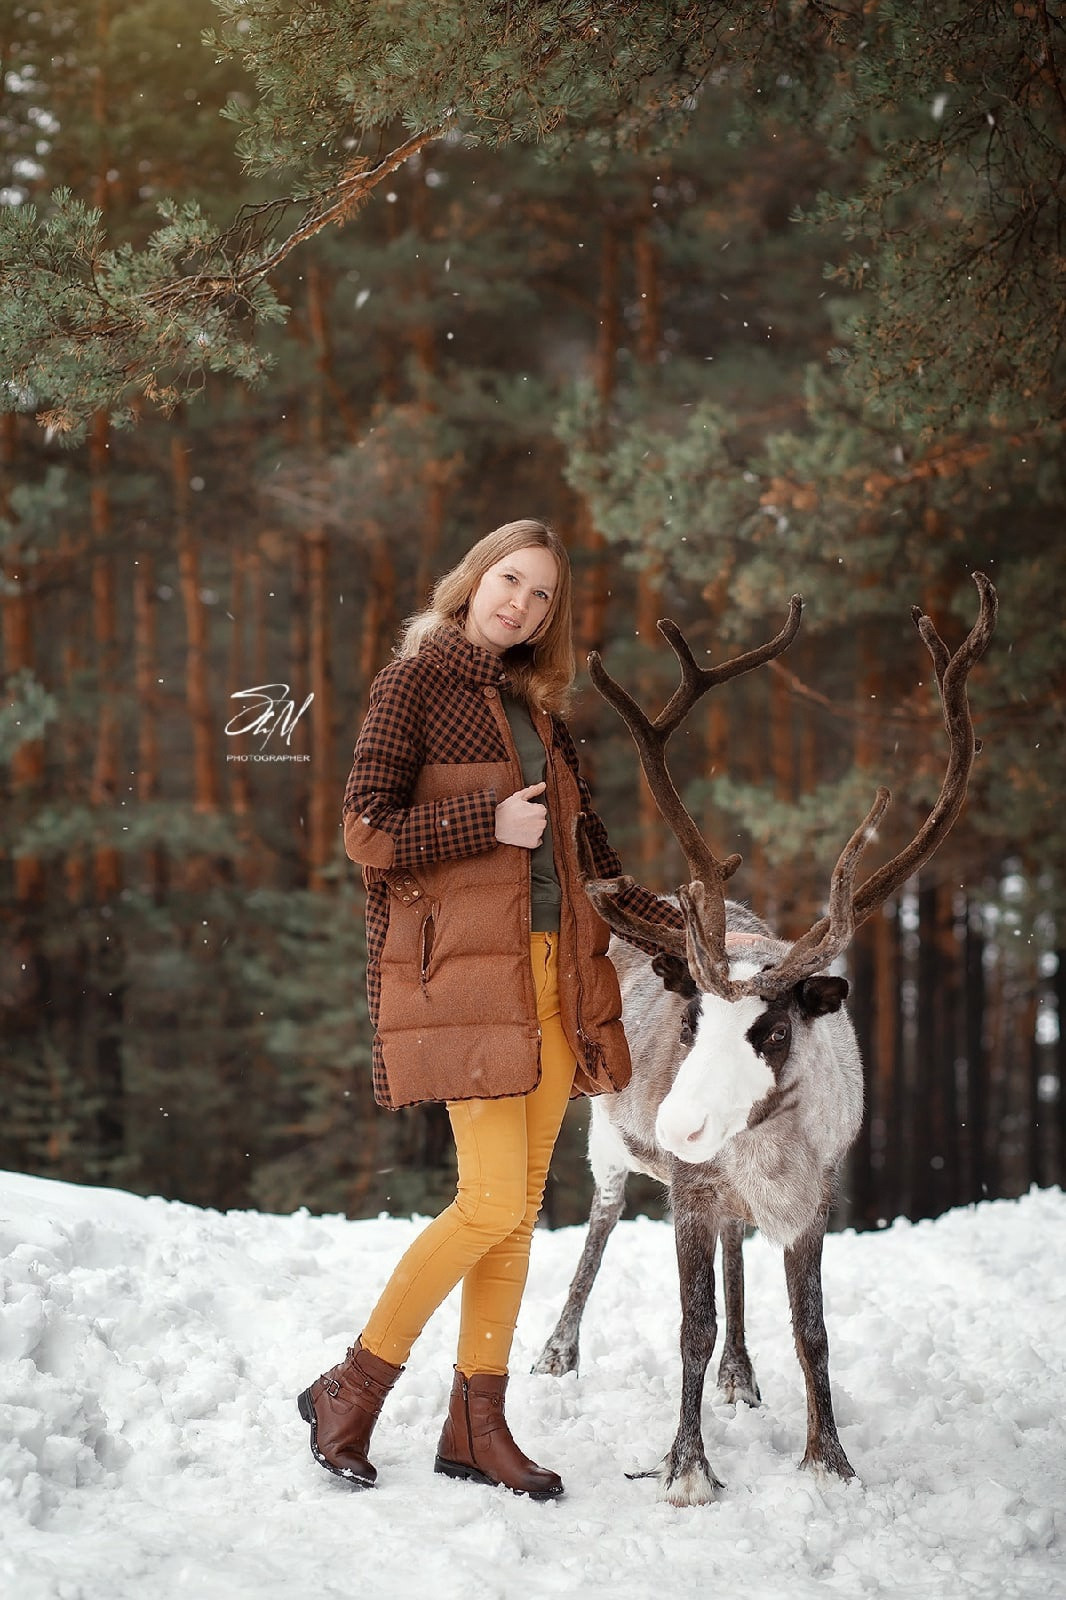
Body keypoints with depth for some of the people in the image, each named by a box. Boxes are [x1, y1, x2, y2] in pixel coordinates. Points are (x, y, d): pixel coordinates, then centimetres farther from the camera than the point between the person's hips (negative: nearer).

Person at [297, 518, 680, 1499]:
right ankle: (350, 1394, 1)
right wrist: (492, 822, -12)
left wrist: (684, 928, 20)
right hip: (463, 969, -7)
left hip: (553, 970, 7)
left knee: (522, 1204, 4)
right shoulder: (416, 682, -1)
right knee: (493, 1199, -13)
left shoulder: (536, 706, 18)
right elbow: (366, 831, -8)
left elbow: (586, 851, 23)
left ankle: (478, 1426, 11)